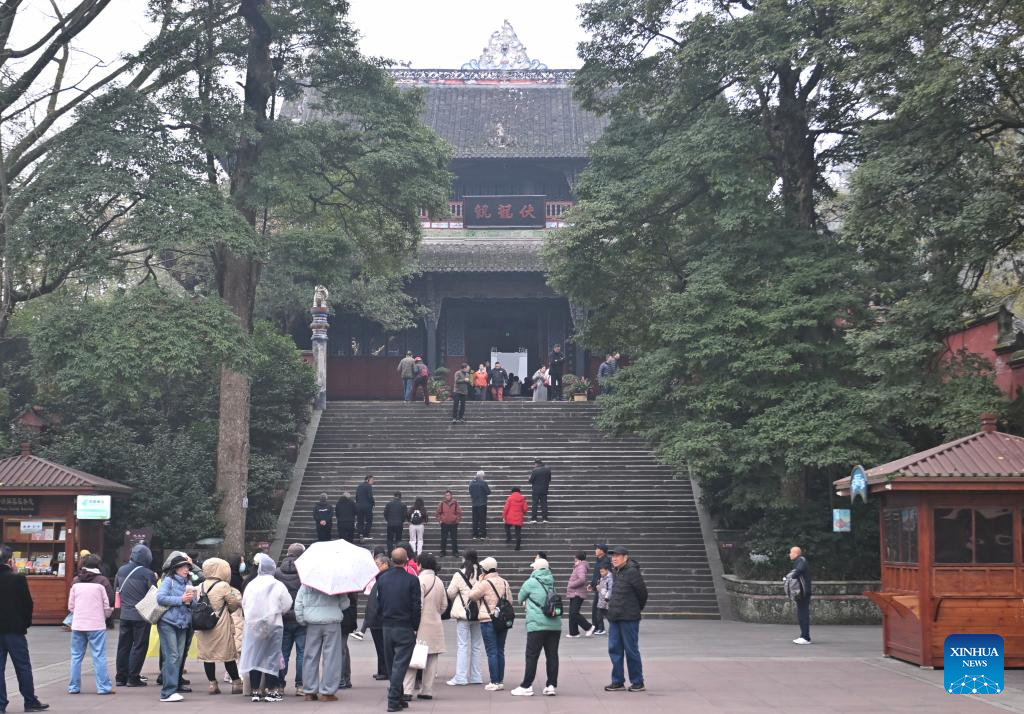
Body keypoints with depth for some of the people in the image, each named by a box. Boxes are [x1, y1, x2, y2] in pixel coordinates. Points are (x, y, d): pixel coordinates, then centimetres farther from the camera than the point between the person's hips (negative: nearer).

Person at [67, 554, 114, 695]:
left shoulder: (76, 581, 6)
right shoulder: (102, 581, -6)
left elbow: (70, 605, 10)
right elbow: (109, 605, -5)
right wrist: (104, 616, 14)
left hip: (77, 624, 4)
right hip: (97, 625, -3)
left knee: (76, 656, 11)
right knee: (99, 656, -1)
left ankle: (74, 687, 14)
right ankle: (103, 687, -1)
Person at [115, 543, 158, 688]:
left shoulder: (121, 570, 2)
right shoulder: (148, 574, -16)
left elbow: (117, 588, 12)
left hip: (125, 615, 5)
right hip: (141, 615, -5)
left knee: (123, 646, 13)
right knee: (139, 646, 3)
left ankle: (120, 677, 17)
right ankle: (133, 678, 2)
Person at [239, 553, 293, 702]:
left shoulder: (251, 585, -5)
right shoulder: (278, 585, -9)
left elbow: (244, 604, 4)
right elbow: (286, 606, -4)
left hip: (253, 625, 1)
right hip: (274, 625, -1)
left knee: (254, 656, 8)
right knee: (272, 657, 6)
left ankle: (255, 691, 10)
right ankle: (271, 691, 6)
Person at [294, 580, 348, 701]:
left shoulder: (306, 584, 4)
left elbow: (298, 604, 3)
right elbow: (344, 604, -2)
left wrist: (301, 621, 11)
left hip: (312, 623, 3)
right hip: (332, 622, -3)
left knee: (311, 656, 10)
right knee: (331, 657, 2)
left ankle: (309, 692, 12)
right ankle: (327, 693, 1)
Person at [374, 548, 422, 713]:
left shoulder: (382, 578, 2)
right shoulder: (412, 580, -11)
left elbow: (378, 603, 8)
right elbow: (416, 606, -10)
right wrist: (415, 627, 0)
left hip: (387, 627, 4)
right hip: (405, 628, -4)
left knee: (391, 664, 14)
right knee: (400, 664, -3)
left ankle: (397, 697, 23)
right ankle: (394, 701, -7)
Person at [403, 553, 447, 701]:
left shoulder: (420, 580, -12)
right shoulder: (439, 582, 11)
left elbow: (418, 605, -16)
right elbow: (444, 605, 15)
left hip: (421, 626, -6)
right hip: (435, 625, 7)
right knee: (431, 660, 8)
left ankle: (407, 690, -10)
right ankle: (427, 691, 11)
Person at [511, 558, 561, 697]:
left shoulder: (530, 583, -2)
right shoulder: (551, 582, 11)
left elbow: (520, 598, 11)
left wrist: (525, 602, 33)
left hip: (537, 625, -5)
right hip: (555, 624, 5)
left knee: (532, 656, 0)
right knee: (552, 655, 7)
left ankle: (526, 686, 2)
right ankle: (552, 685, 8)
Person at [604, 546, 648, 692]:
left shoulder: (632, 572, -15)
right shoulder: (615, 571, 11)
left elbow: (642, 592, -11)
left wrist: (637, 608, 2)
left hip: (629, 618, -8)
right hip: (614, 617, 8)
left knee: (631, 650, 1)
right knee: (614, 649, 9)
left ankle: (638, 683, 12)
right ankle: (618, 682, 17)